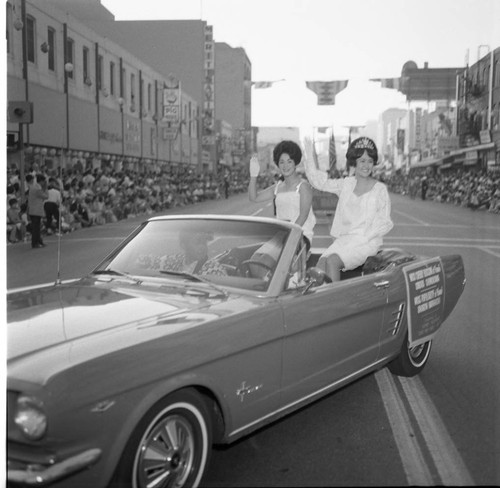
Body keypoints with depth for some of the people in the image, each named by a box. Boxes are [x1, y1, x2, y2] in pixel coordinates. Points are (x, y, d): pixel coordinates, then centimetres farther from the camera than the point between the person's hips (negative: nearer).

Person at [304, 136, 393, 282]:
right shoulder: (346, 184, 12)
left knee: (332, 261, -27)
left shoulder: (380, 189, 0)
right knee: (320, 265, -19)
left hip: (367, 243, -4)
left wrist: (364, 237, -13)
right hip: (343, 239, 4)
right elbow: (320, 182, 10)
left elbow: (385, 223, 0)